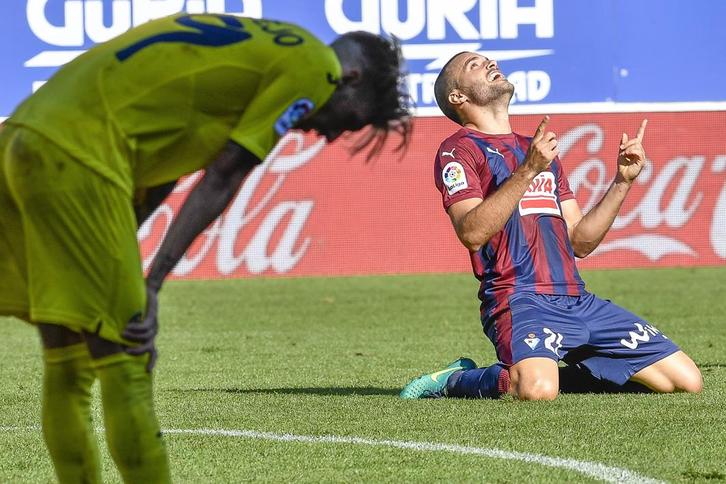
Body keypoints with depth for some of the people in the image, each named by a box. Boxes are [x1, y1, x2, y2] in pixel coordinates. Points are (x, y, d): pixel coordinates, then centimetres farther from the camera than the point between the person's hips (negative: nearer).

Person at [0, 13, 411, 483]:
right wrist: (151, 284, -7)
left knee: (66, 371, 14)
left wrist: (124, 276, 14)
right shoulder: (314, 66, 0)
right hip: (75, 157, -9)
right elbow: (222, 180, -6)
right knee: (126, 368, -5)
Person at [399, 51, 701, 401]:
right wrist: (528, 170, -17)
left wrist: (623, 181, 13)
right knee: (537, 389, -37)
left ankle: (564, 373, 12)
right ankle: (455, 382, -6)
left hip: (577, 301, 7)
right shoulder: (458, 150, 4)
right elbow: (472, 233, -14)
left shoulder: (541, 149, 26)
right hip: (518, 300, -7)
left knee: (686, 381, -1)